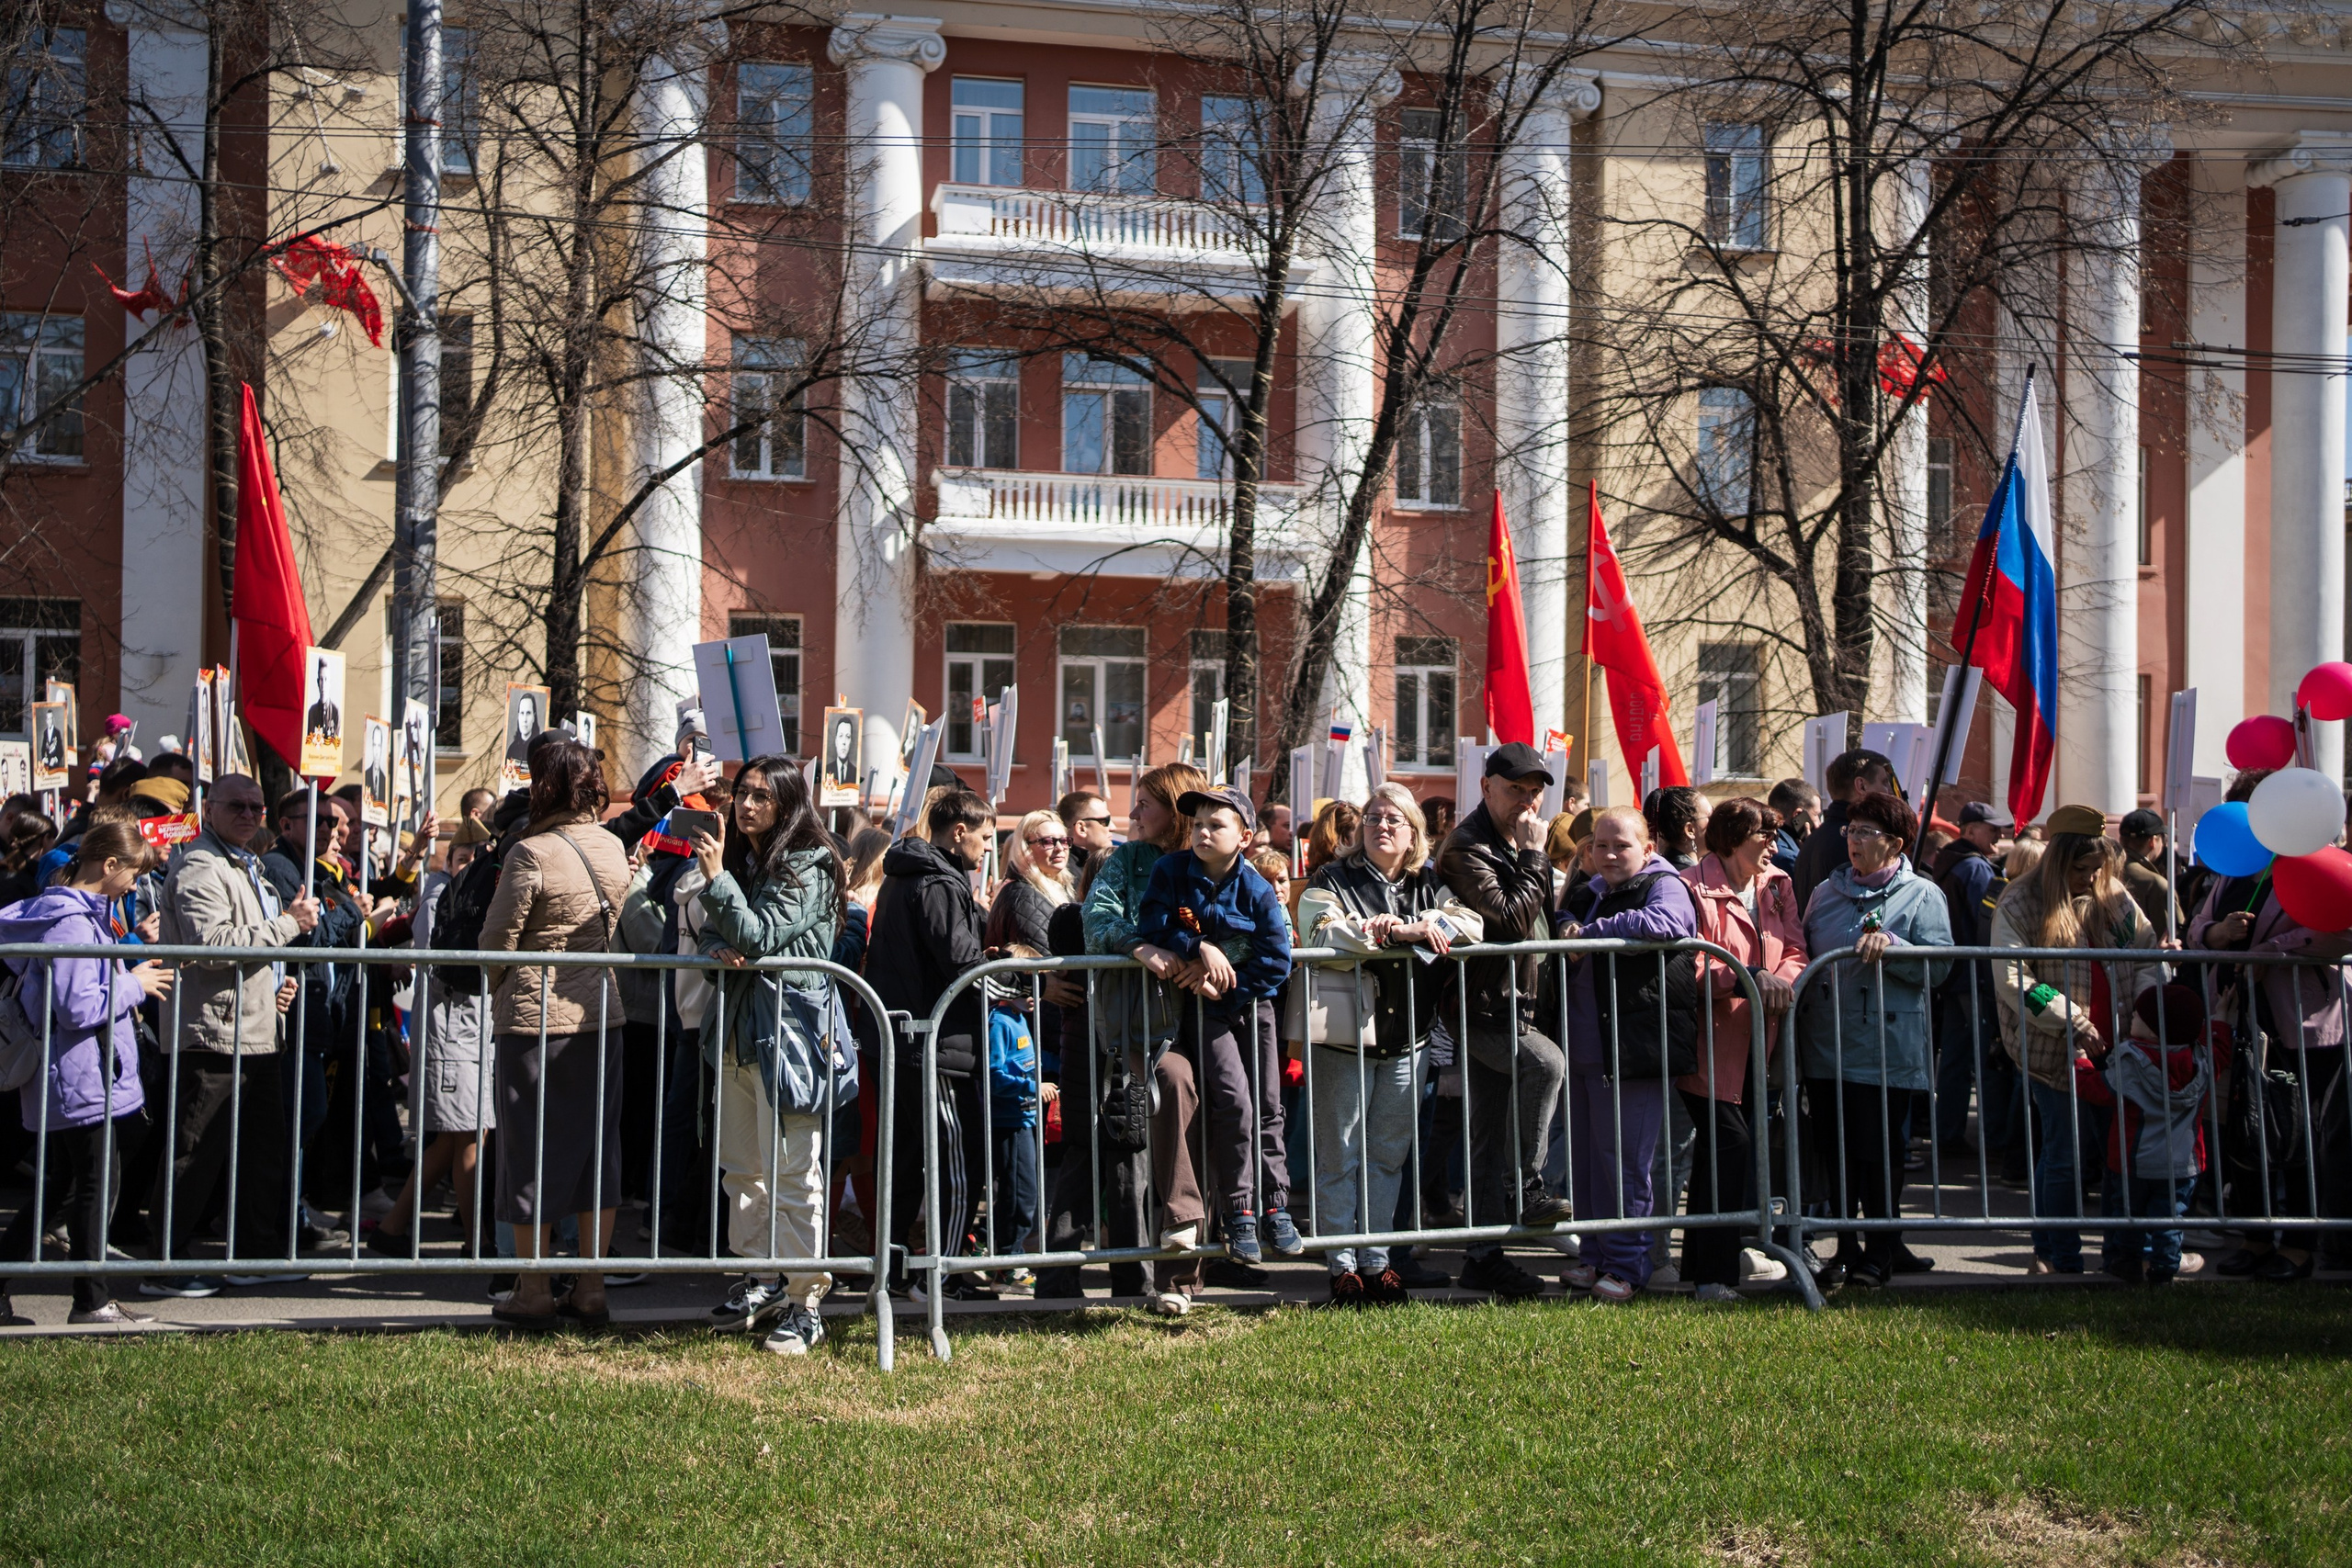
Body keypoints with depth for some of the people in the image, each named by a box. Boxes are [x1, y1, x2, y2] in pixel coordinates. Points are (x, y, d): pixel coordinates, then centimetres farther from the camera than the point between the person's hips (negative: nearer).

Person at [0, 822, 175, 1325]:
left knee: (66, 1185, 17)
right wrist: (134, 984, -13)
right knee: (99, 1184, 0)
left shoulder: (83, 914, 13)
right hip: (82, 1080, -10)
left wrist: (133, 974, 12)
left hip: (64, 1080, 10)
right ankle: (91, 1299, 10)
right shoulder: (72, 923, -19)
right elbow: (78, 1008, -25)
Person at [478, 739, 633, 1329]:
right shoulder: (613, 850, 3)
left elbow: (497, 939, -9)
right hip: (599, 1012, 5)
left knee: (533, 1148, 5)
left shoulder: (531, 854, -16)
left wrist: (498, 992, 9)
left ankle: (535, 1291, 10)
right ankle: (591, 1287, 14)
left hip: (534, 1015, -5)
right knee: (596, 1146, 11)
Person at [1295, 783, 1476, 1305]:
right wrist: (1397, 934, -22)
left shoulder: (1430, 885, 13)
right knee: (1340, 1156, 1)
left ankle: (1377, 1260, 19)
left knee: (1388, 1154, 11)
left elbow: (1471, 924, -2)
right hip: (1346, 1038, -4)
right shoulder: (1331, 881, 1)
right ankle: (1342, 1265, 8)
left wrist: (1412, 929, -17)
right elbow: (1322, 935, -17)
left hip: (1406, 1040, 4)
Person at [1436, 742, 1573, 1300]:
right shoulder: (1467, 850, -12)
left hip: (1513, 1007, 9)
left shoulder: (1517, 844, 16)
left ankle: (1484, 1257, 13)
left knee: (1490, 1137, 10)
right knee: (1546, 1063, -31)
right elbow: (1511, 921, -22)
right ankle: (1523, 1190, -20)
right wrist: (1532, 857, -16)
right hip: (1481, 1007, -9)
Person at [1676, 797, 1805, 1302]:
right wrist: (1747, 978, -27)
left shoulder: (1777, 884, 12)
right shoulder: (1694, 888, -10)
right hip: (1709, 1039, -7)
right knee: (1729, 1140, -13)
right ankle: (1713, 1273, -9)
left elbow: (1794, 951, 6)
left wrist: (1783, 981, -16)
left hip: (1755, 1039, 7)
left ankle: (1701, 1261, 22)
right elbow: (1690, 966, -17)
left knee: (1718, 1148, 12)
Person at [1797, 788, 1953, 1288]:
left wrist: (1890, 946, -22)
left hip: (1886, 1052, -4)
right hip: (1826, 1045, 4)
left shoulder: (1921, 896, 1)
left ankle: (1880, 1252, 12)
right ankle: (1847, 1249, 16)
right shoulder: (1826, 892, 15)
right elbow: (1802, 952, 22)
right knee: (1835, 1150, 6)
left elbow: (1937, 965, -10)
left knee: (1879, 1151, 0)